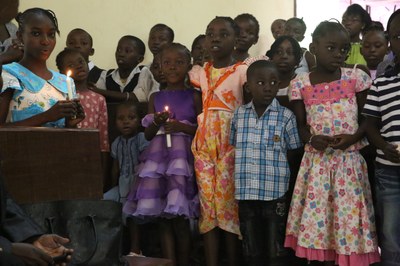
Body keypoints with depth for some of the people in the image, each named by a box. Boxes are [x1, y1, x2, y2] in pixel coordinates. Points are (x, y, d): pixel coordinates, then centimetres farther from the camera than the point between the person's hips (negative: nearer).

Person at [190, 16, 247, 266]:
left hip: (231, 143, -4)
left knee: (228, 202, -4)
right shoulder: (199, 73, 12)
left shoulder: (243, 70, -3)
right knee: (207, 204, 5)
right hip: (204, 143, 5)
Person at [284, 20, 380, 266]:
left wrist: (354, 137, -14)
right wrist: (312, 139, -16)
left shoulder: (357, 78, -2)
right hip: (317, 160, 1)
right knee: (317, 219, 5)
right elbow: (301, 125, 4)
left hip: (349, 160, 0)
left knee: (349, 218, 4)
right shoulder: (300, 84, 0)